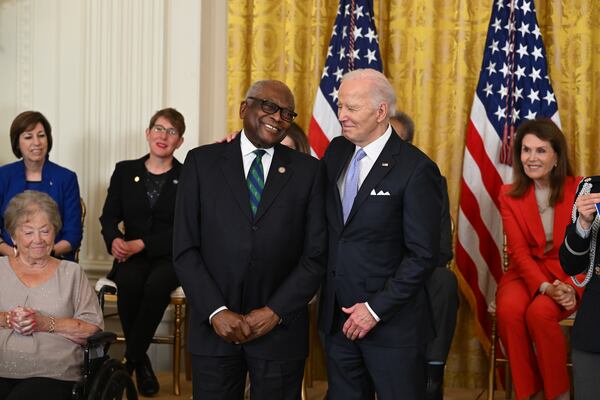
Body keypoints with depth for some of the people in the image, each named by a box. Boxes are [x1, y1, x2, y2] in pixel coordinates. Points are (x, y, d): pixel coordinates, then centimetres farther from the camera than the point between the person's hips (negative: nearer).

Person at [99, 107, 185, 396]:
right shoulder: (125, 171, 11)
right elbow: (109, 217, 6)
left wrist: (142, 244, -19)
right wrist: (114, 240, -19)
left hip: (170, 256, -2)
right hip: (132, 256, 2)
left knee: (157, 284, -35)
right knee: (129, 282, -32)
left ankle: (130, 359, -17)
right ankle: (141, 362, -13)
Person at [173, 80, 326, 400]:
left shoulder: (307, 170, 3)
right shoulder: (202, 162, 2)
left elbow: (316, 255, 0)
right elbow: (184, 249, -2)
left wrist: (275, 312, -9)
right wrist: (216, 312, -11)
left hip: (280, 329, 0)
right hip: (214, 329, 0)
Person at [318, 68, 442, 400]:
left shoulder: (416, 168, -13)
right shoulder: (337, 151, 7)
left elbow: (423, 254, -14)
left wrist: (376, 309, -15)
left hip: (391, 321, -6)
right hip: (337, 316, 6)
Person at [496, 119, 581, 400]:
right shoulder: (509, 195, -1)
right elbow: (519, 250, -7)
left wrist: (572, 287, -21)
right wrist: (545, 286, -24)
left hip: (569, 275, -2)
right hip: (526, 273, 2)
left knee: (539, 312, -33)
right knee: (508, 310, -31)